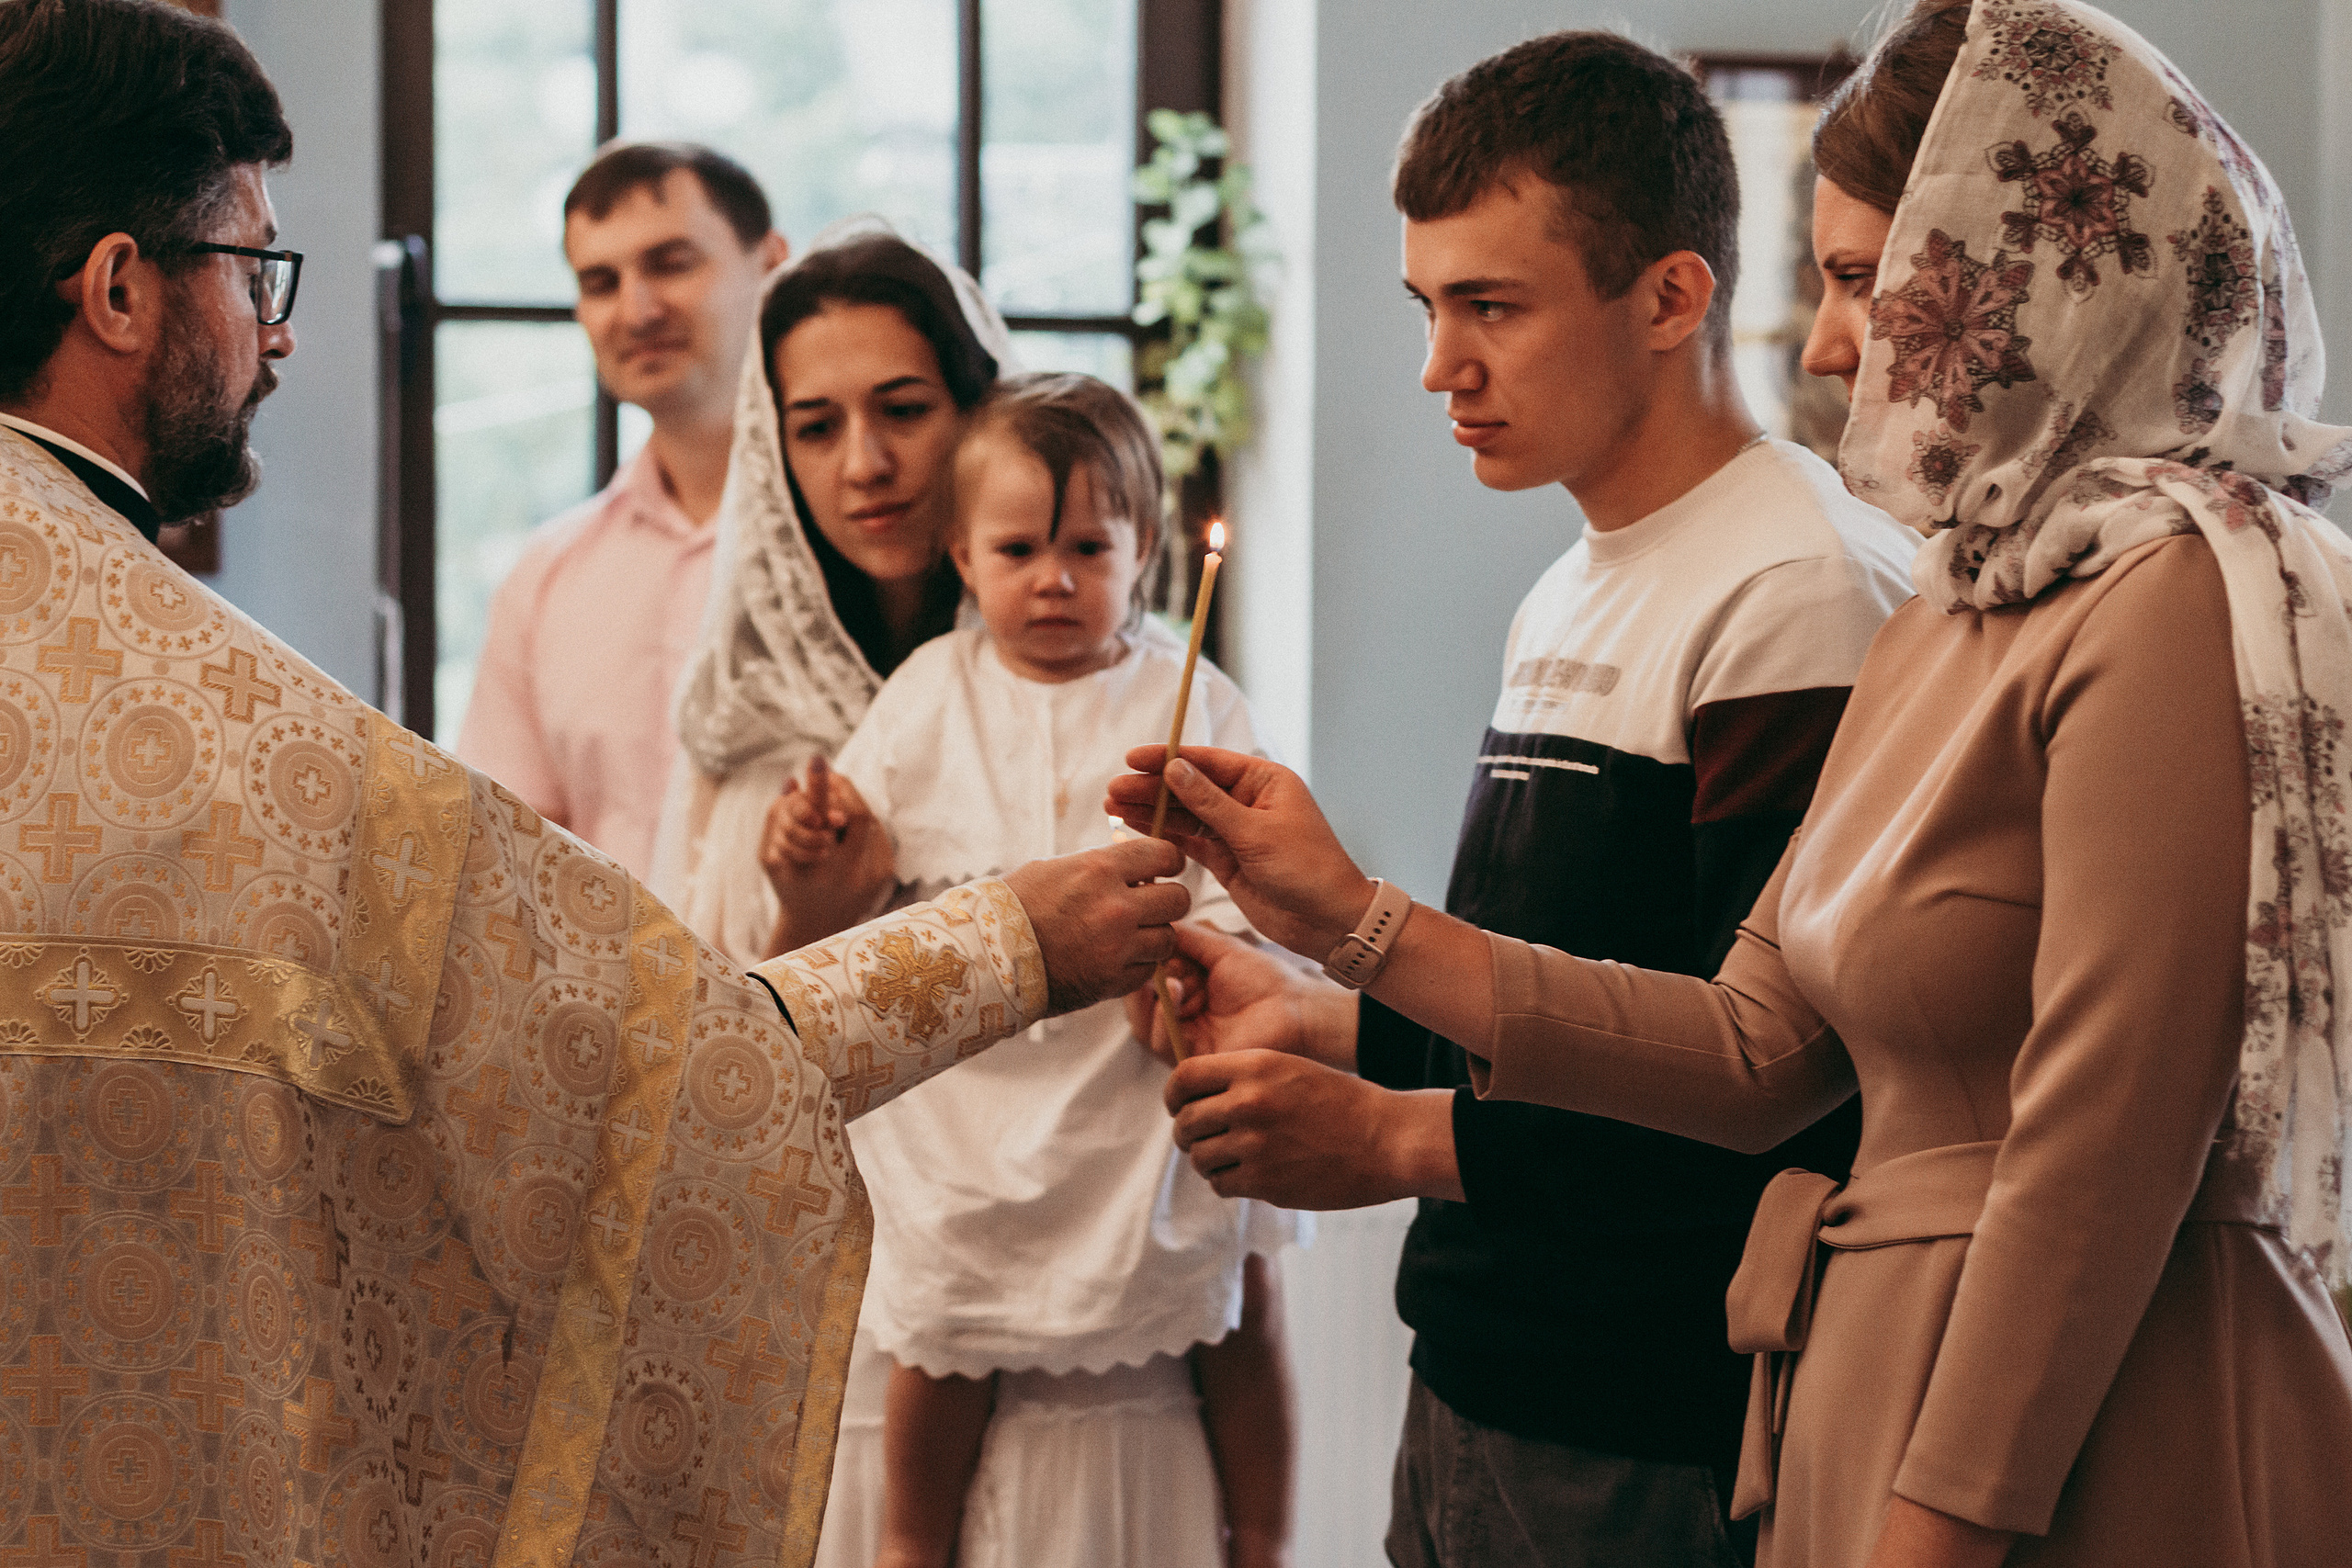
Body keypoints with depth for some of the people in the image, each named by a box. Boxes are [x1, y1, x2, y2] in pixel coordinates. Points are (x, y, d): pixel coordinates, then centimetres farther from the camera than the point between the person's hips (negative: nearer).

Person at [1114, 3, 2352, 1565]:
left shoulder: (2171, 600, -16)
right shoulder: (1957, 608, 13)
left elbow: (2102, 1157, -20)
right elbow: (1758, 1051, 10)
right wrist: (1351, 923, 11)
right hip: (1885, 1377, 9)